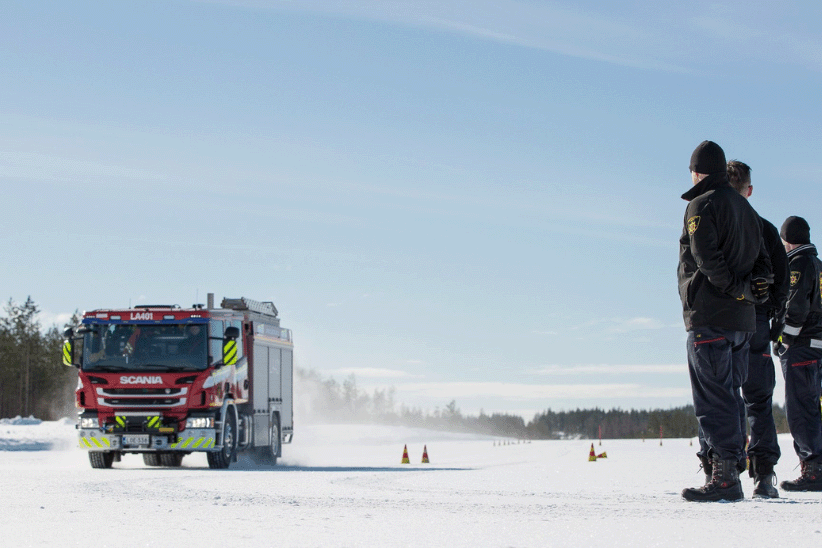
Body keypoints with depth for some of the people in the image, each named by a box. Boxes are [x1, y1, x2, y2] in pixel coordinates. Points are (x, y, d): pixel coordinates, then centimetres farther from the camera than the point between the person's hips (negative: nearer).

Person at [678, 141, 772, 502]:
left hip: (709, 316, -8)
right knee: (729, 395, 12)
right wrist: (754, 287, -1)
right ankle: (732, 468, 11)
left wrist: (738, 289, -12)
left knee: (713, 399, -9)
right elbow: (764, 265, 15)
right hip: (742, 321, 8)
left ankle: (724, 477, -13)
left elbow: (707, 259, -19)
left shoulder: (701, 206, -6)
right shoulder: (746, 208, 20)